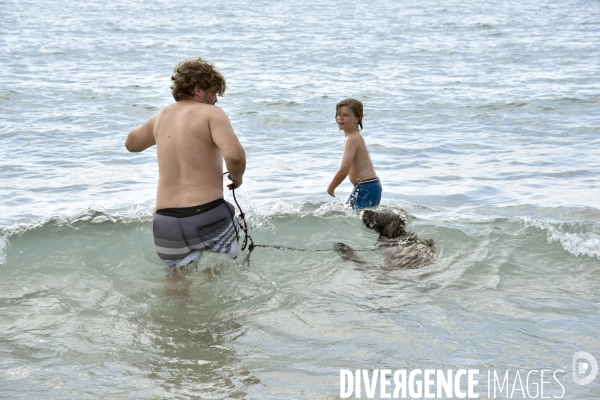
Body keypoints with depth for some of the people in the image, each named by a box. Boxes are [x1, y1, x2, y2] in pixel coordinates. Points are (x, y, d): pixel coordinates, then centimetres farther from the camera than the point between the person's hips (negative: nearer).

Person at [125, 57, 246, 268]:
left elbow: (131, 143, 34)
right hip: (208, 218, -4)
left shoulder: (161, 117, 14)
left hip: (166, 225, 5)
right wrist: (237, 177, 0)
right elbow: (234, 155, -20)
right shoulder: (211, 113, -4)